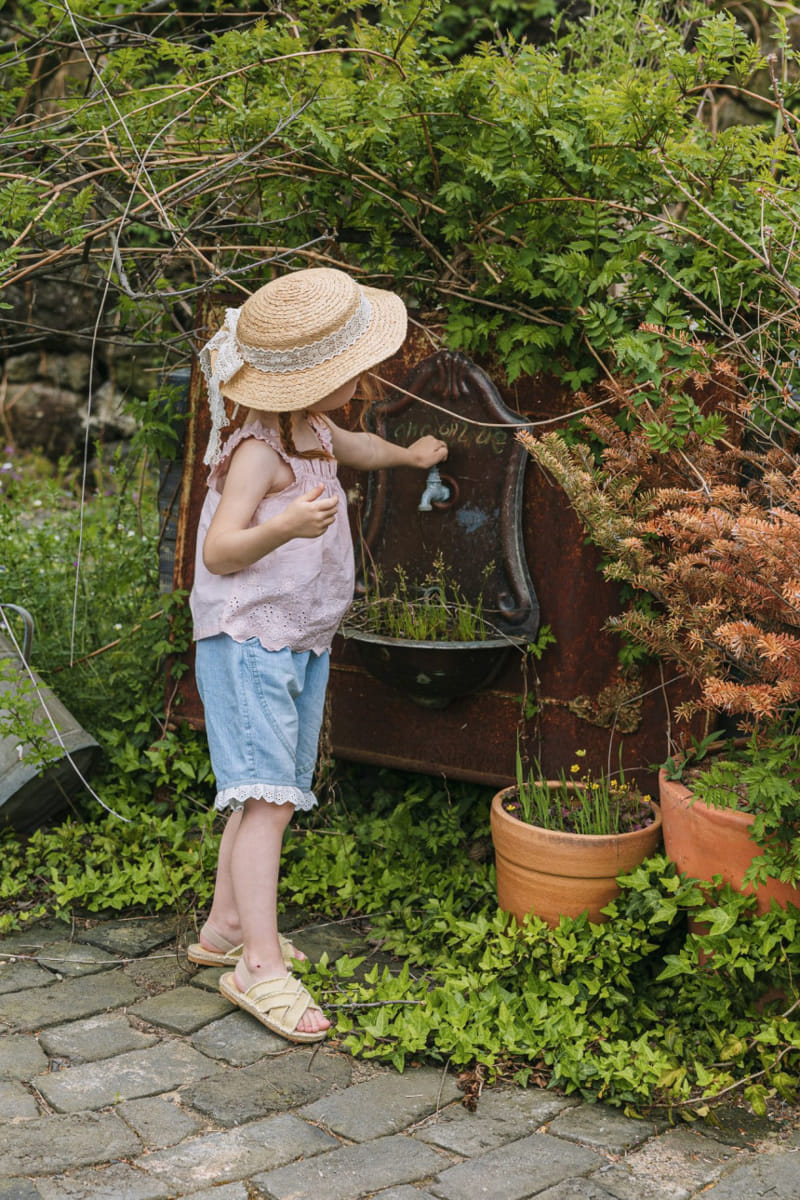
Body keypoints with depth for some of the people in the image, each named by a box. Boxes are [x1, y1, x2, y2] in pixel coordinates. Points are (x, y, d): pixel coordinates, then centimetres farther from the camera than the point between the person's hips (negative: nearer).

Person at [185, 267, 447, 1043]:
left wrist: (409, 454, 54)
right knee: (267, 797, -17)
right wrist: (284, 526, -46)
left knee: (266, 796, 12)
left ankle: (227, 926, 23)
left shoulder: (312, 431, 12)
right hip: (249, 639, -10)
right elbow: (219, 552, -28)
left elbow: (351, 446, 37)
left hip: (302, 642, 10)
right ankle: (260, 965, -19)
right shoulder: (259, 450, -20)